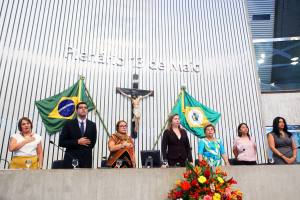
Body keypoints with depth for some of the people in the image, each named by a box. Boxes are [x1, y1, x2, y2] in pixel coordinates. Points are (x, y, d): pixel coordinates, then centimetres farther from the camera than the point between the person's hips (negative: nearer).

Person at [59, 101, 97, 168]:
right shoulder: (69, 124, 1)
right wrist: (77, 142, -13)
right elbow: (61, 142, -4)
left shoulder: (92, 125, 8)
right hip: (71, 159, -2)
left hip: (86, 160, 2)